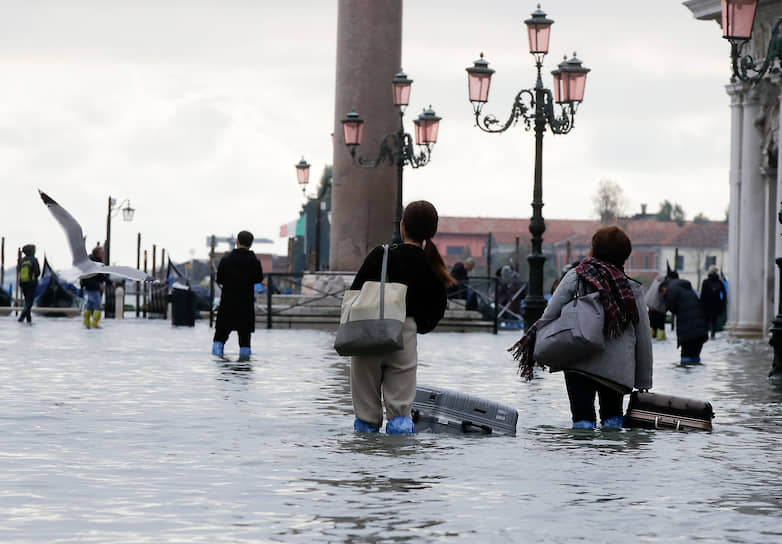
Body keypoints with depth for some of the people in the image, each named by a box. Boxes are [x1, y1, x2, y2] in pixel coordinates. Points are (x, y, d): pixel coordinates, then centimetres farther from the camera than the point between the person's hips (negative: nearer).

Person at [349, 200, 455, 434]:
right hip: (405, 340, 2)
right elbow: (436, 311, 8)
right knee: (400, 410, 5)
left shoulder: (381, 255, -6)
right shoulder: (433, 270, 4)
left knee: (366, 410, 6)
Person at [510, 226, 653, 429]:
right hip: (617, 369, 3)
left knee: (583, 419, -2)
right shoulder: (633, 289, 8)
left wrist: (533, 343, 7)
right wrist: (644, 380, 17)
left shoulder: (575, 277, 0)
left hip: (580, 365, -3)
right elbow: (644, 338, 10)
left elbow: (549, 315, -5)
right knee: (612, 413, 21)